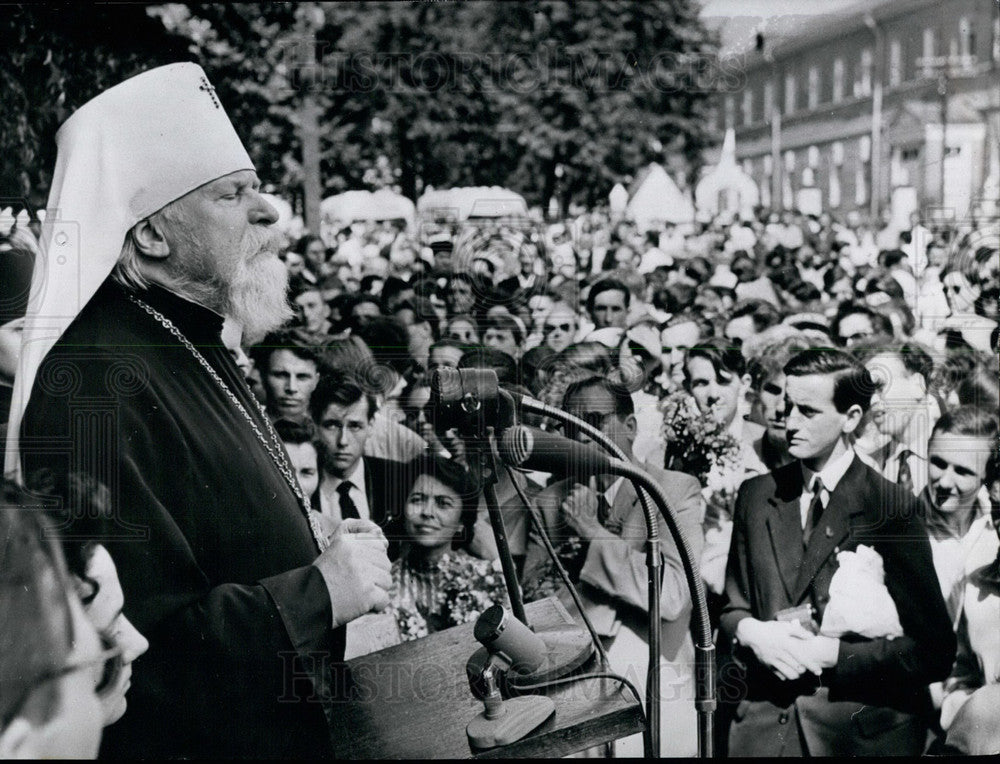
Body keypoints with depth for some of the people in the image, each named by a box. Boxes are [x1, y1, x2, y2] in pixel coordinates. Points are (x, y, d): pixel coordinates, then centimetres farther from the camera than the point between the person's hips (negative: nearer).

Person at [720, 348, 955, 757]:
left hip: (859, 733, -3)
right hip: (763, 723, 4)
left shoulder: (893, 508, -8)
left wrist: (833, 653, -16)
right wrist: (750, 631, -9)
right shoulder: (756, 495, 6)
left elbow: (932, 651, -8)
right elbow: (730, 606, 13)